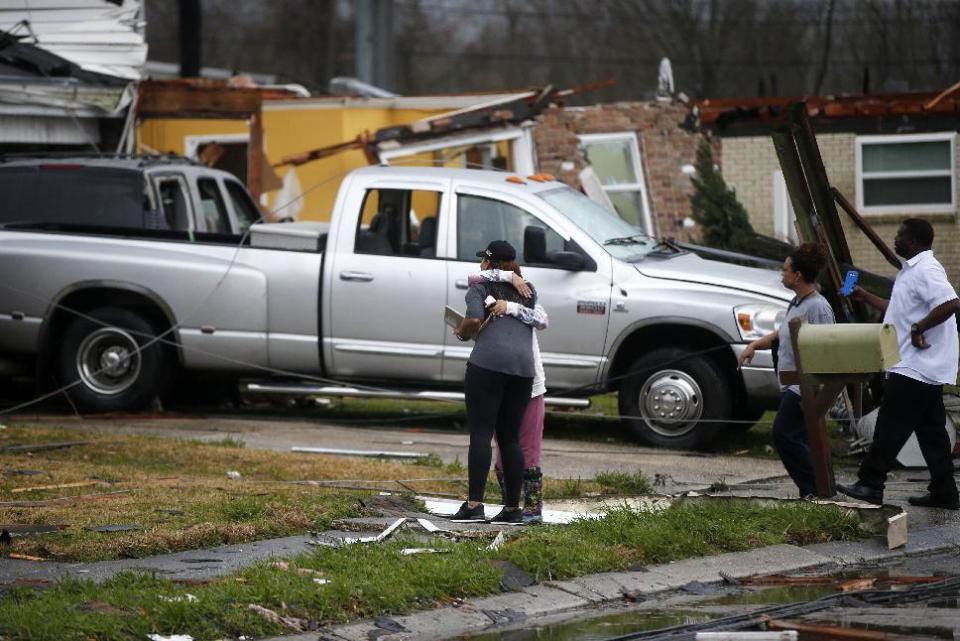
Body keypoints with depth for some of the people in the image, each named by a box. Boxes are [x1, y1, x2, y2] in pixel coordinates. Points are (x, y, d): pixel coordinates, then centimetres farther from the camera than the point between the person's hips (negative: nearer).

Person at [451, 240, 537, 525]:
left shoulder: (480, 288, 7)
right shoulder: (528, 290, 22)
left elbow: (474, 320, -8)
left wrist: (462, 332, 11)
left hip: (487, 363, -5)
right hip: (523, 366, 5)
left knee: (481, 434, -8)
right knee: (510, 438, 10)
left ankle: (474, 503, -17)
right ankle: (512, 508, 9)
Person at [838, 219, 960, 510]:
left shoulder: (925, 270, -16)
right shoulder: (913, 270, 18)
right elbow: (900, 311, 30)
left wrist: (919, 328, -26)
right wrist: (865, 297, 30)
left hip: (914, 367, -11)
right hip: (926, 368, 11)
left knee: (891, 426, -6)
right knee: (931, 430, 9)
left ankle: (870, 484, -2)